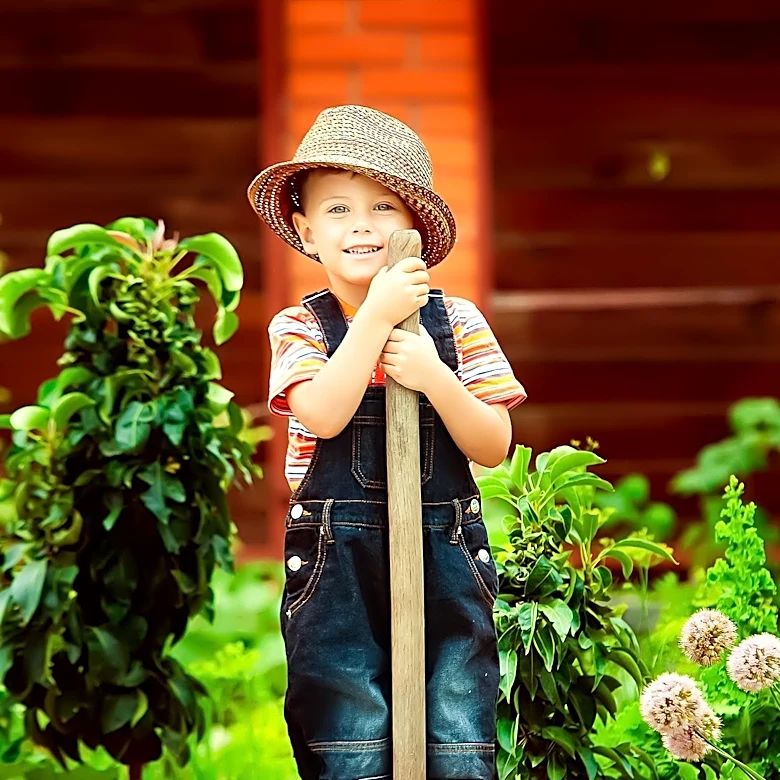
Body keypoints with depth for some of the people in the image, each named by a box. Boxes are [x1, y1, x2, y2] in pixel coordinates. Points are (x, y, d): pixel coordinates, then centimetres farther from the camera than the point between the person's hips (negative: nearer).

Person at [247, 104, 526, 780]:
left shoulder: (456, 321, 4)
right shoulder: (299, 327, 1)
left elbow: (494, 447, 0)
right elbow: (322, 415, -18)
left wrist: (435, 378, -15)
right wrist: (378, 314, -18)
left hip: (446, 555, 1)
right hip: (337, 568, -1)